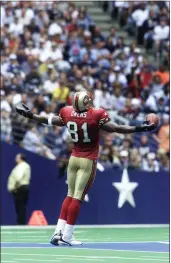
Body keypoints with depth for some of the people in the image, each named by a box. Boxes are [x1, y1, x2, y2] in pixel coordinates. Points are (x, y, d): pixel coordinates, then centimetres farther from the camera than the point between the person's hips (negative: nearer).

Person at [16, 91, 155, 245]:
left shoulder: (67, 113, -4)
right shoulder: (97, 116, -18)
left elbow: (49, 121, 11)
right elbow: (116, 128, -19)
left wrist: (30, 115, 26)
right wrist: (139, 129, -17)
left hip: (74, 159, 5)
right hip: (88, 161, -4)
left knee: (70, 195, 15)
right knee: (77, 198, -3)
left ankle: (58, 232, 8)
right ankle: (67, 236, -2)